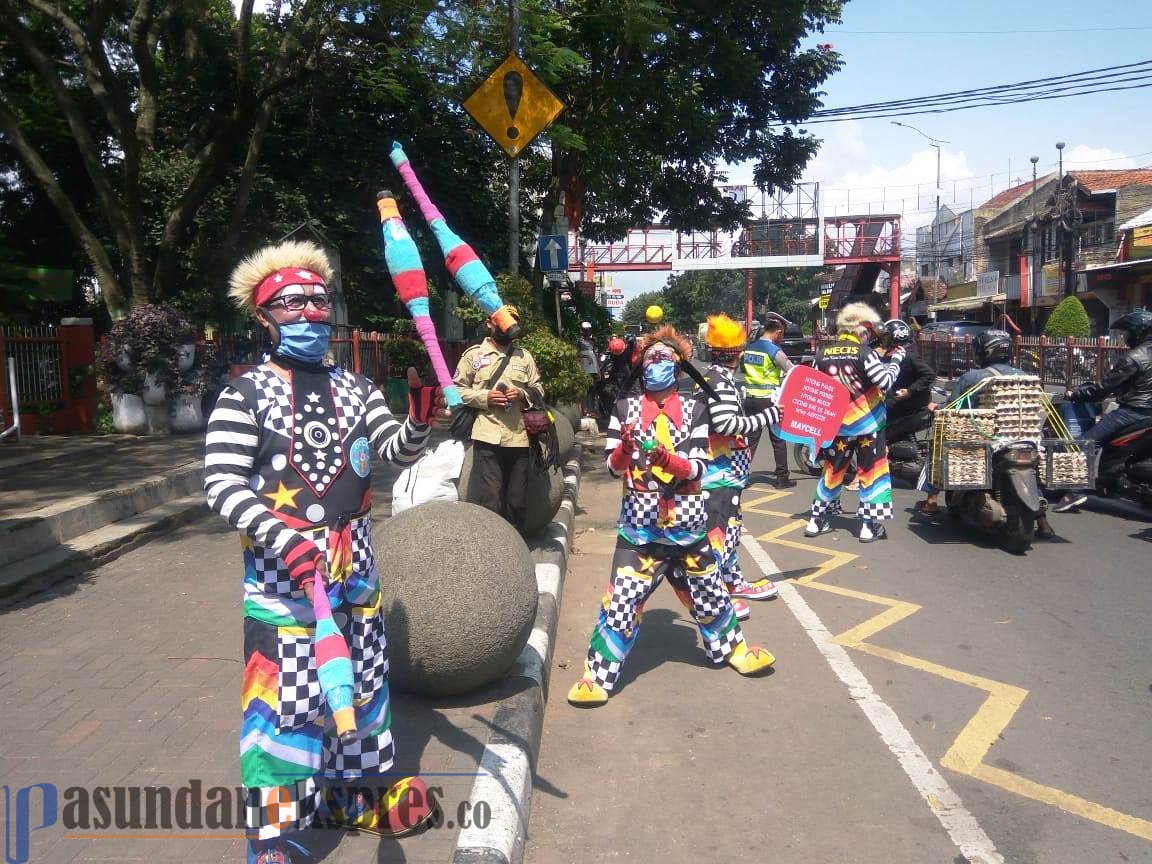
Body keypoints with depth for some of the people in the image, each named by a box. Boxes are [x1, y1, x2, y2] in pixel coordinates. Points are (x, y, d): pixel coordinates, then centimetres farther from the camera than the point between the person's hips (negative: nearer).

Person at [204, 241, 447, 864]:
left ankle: (353, 787, 38)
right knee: (282, 695, -4)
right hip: (280, 567, -5)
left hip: (353, 559, 6)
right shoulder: (246, 393, -7)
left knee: (362, 679, 17)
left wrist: (419, 422, -26)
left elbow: (397, 453, -2)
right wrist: (279, 536, -30)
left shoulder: (354, 388, 7)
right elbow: (220, 483, -14)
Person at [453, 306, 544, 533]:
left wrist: (523, 394, -6)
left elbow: (539, 390, 15)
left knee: (518, 502, 11)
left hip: (519, 438, 4)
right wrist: (485, 397, -11)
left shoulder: (524, 356, 14)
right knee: (488, 502, -8)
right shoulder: (474, 354, 6)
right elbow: (457, 390, 3)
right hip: (488, 438, -3)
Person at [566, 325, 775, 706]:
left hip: (686, 519, 1)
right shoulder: (626, 407, 2)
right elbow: (612, 466, -4)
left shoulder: (694, 406, 1)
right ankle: (598, 674, 5)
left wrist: (667, 458, -26)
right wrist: (625, 448, -25)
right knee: (623, 596, -6)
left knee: (707, 588, 18)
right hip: (639, 520, -1)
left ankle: (731, 646, 42)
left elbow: (698, 468, -7)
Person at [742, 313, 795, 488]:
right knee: (778, 439, 6)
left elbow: (739, 368, 12)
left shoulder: (748, 346, 5)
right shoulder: (775, 351, -13)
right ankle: (782, 477, 9)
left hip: (750, 398, 5)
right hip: (770, 399, -5)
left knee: (751, 437, 9)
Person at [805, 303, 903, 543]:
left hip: (836, 424, 4)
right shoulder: (865, 352, -14)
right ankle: (869, 525, 9)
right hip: (868, 424, -4)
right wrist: (896, 359, -6)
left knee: (832, 471, 16)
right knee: (871, 471, 7)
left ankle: (817, 520, 20)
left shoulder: (823, 352, 0)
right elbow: (885, 382, -19)